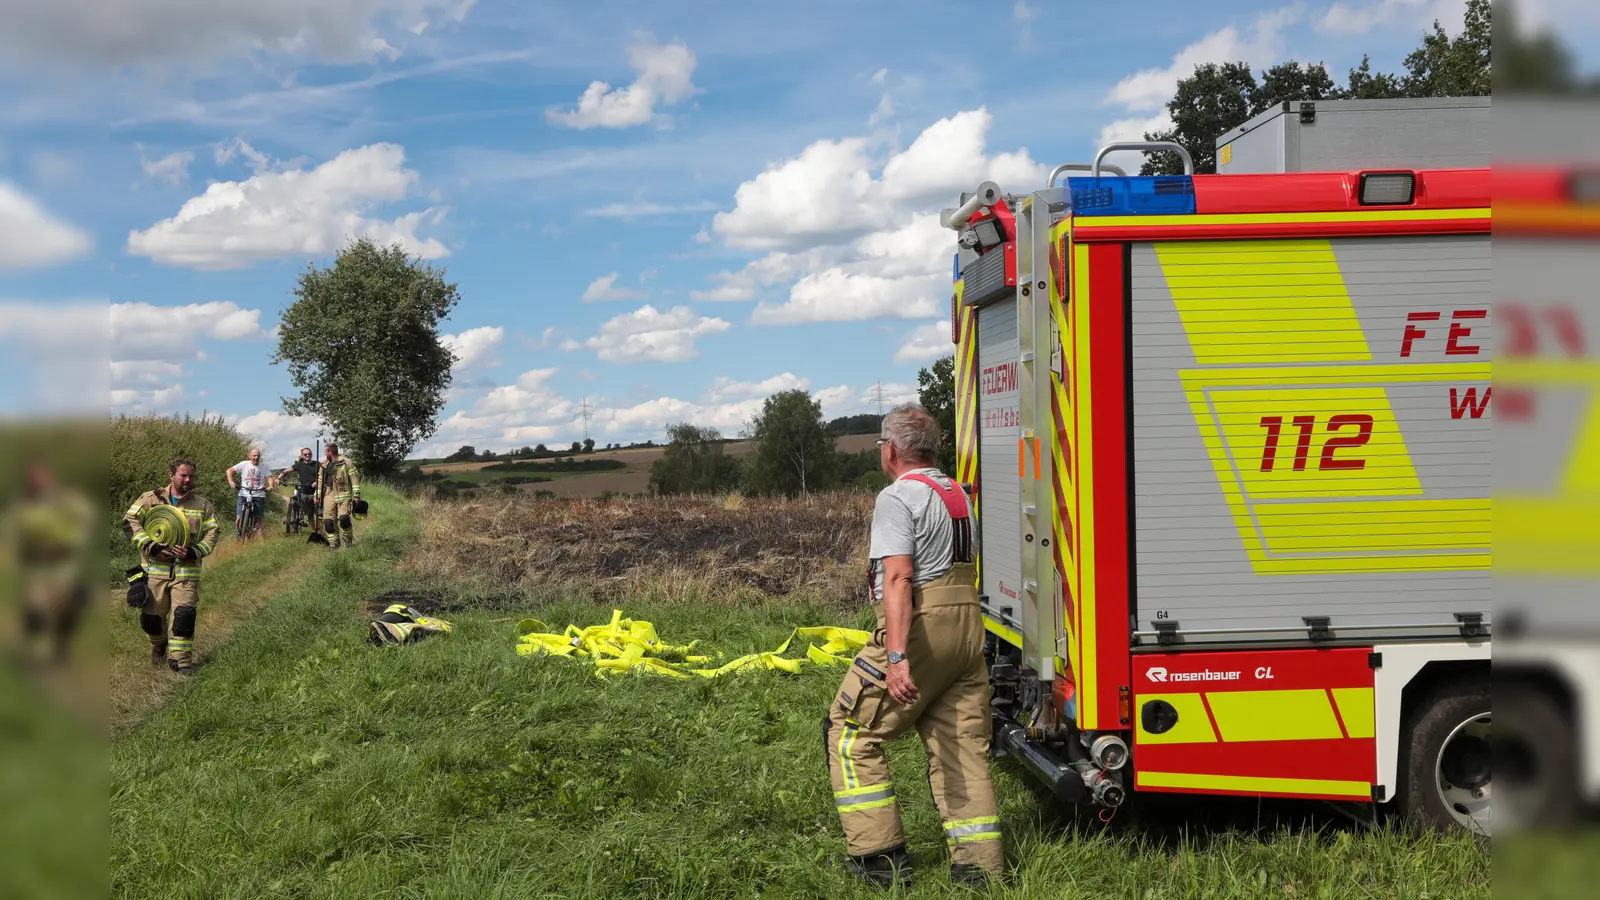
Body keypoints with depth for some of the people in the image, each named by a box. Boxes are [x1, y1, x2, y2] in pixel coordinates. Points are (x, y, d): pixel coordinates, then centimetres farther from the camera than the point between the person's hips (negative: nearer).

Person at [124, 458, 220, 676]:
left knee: (184, 614, -12)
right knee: (151, 616, 8)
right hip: (155, 568, 0)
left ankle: (181, 660, -2)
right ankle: (158, 646, 39)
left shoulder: (203, 505, 7)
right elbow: (130, 521, -4)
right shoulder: (151, 499, 3)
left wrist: (193, 552, -13)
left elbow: (212, 534, 5)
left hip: (186, 570, 0)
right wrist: (151, 547, -14)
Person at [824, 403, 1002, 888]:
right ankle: (979, 862, 9)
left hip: (920, 628, -8)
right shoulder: (957, 494, 17)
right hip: (968, 627, 8)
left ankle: (881, 853, 2)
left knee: (850, 731, 3)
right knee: (962, 743, 11)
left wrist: (897, 657, -27)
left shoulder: (897, 498, -10)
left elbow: (898, 578, -20)